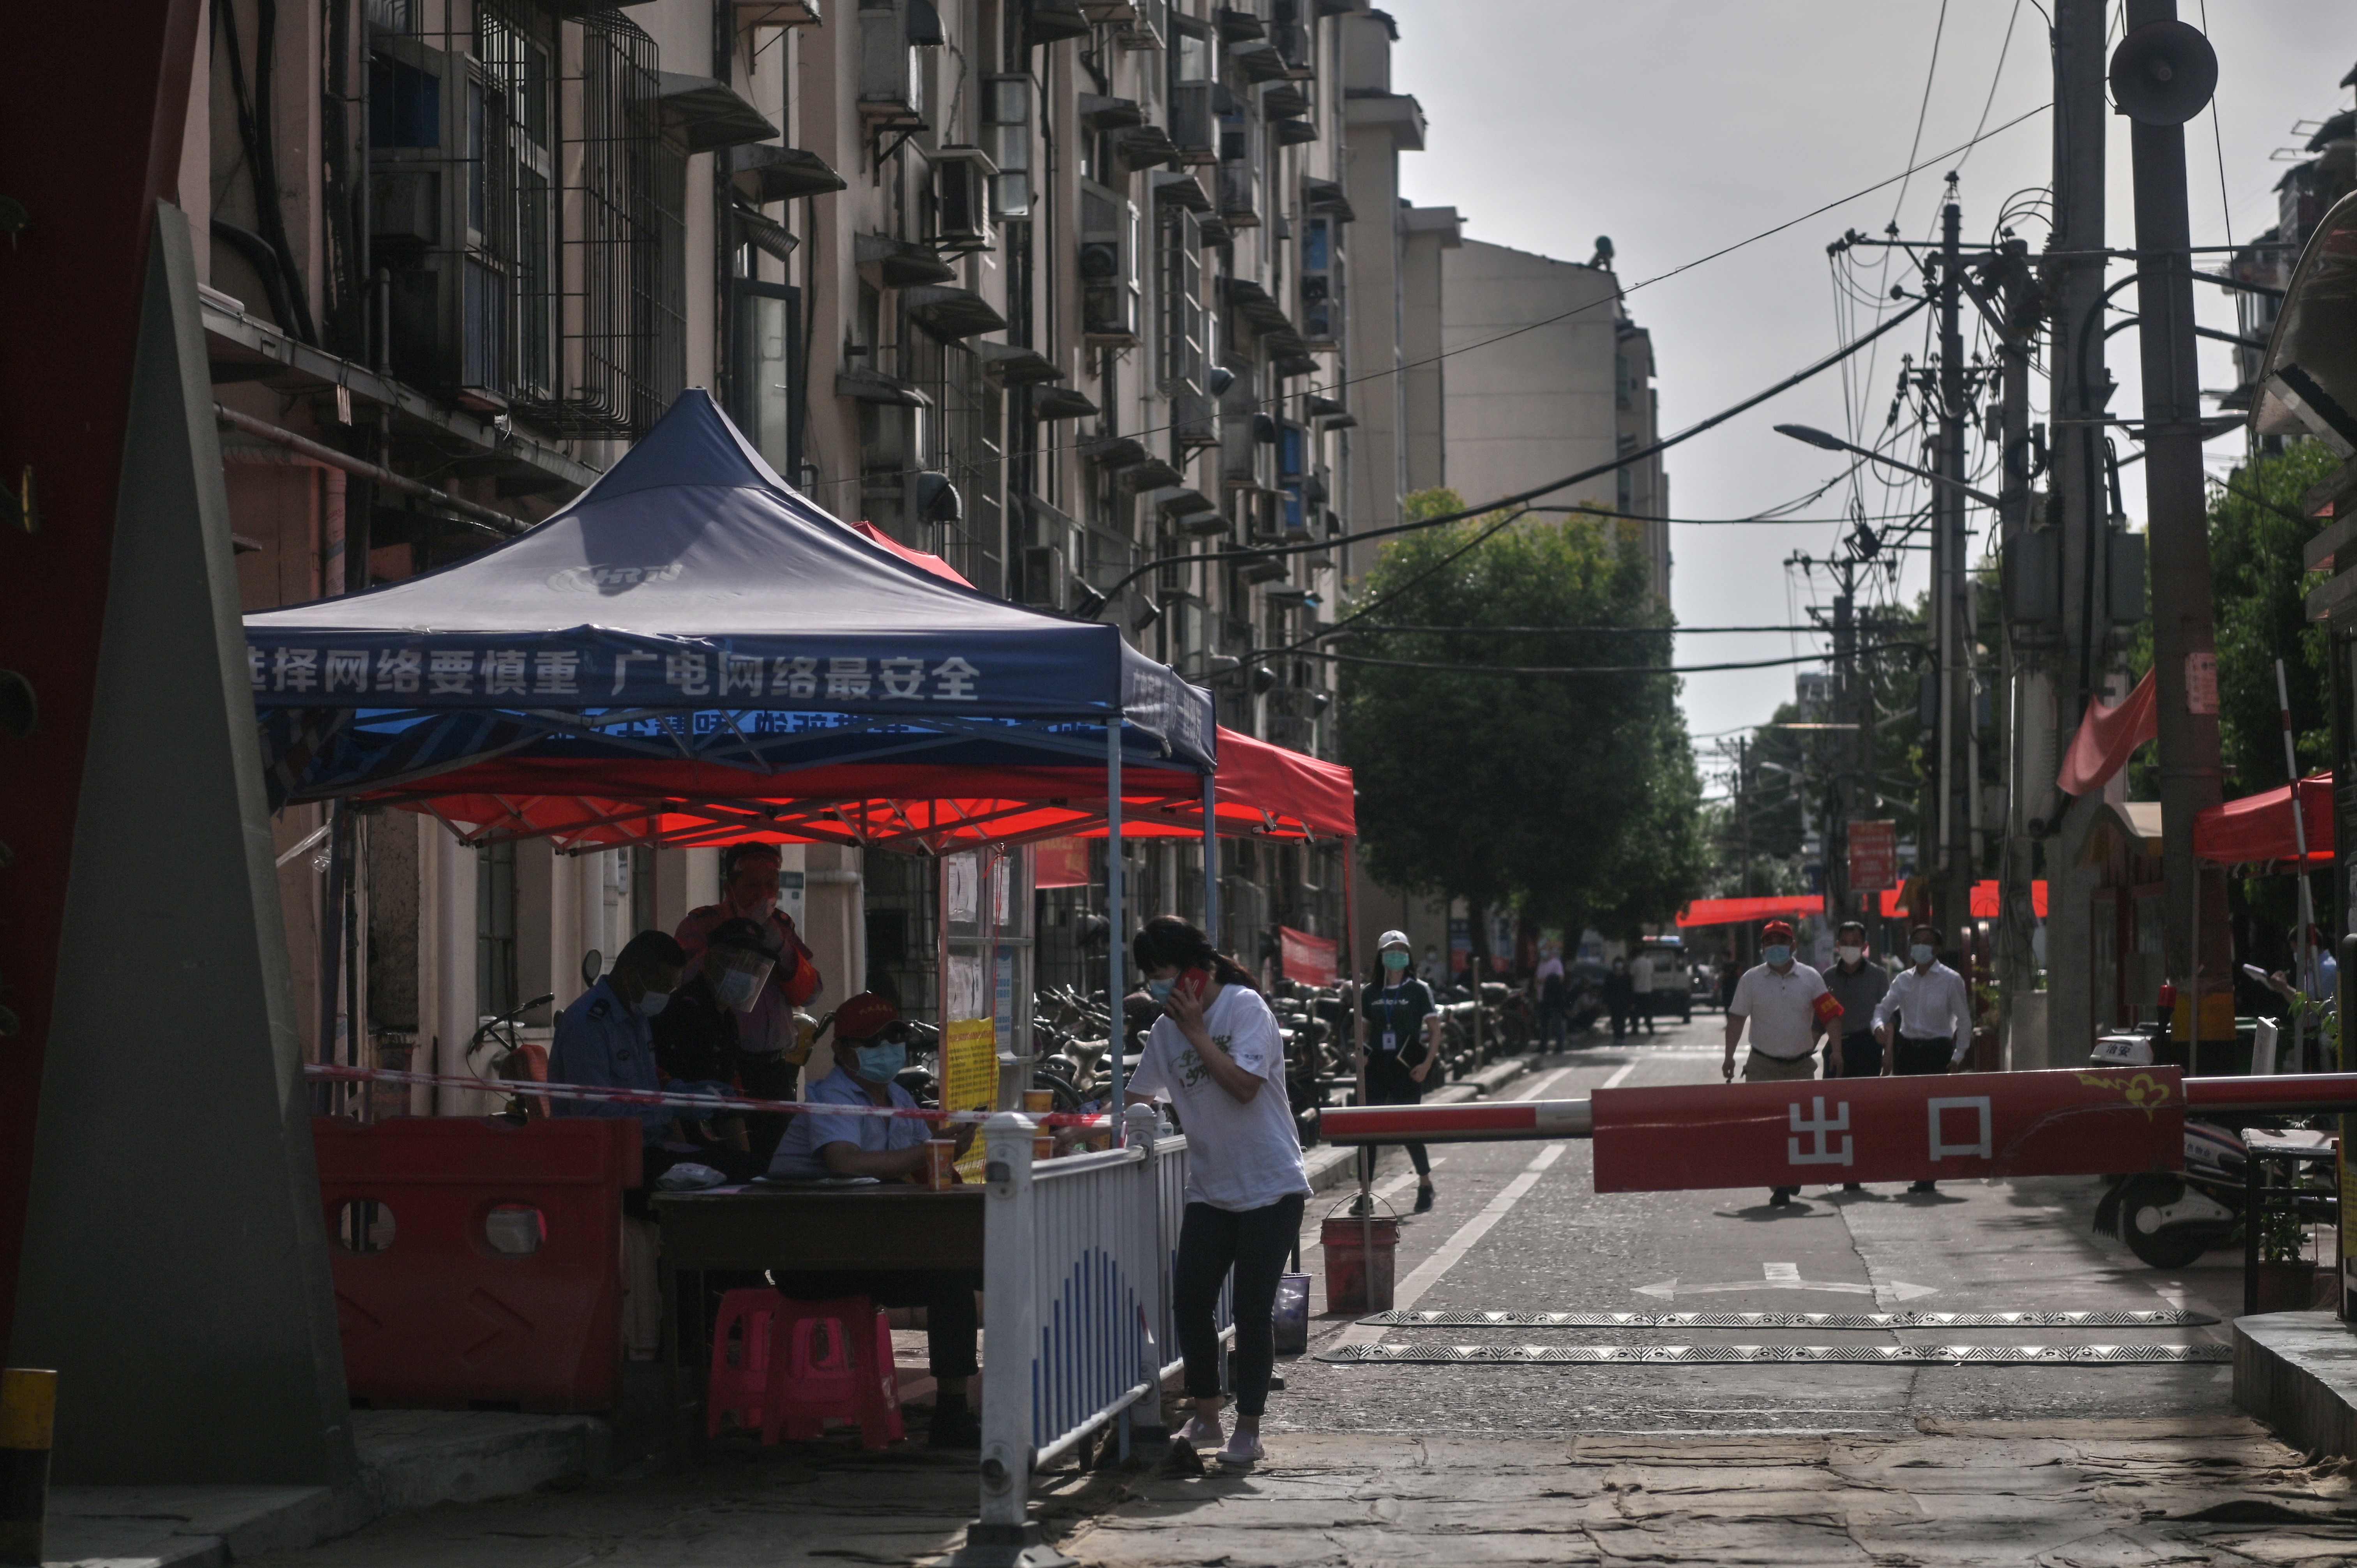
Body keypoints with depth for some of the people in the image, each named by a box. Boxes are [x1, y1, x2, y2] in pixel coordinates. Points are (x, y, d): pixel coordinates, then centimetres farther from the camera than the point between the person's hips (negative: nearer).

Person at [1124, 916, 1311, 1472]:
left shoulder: (1245, 1009, -10)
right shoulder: (1164, 1030, 8)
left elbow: (1244, 1085, -21)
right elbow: (1140, 1097, 15)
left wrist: (1196, 1032, -17)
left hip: (1271, 1186, -6)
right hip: (1210, 1190, 6)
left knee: (1252, 1311, -3)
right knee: (1189, 1303, -1)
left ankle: (1248, 1430, 7)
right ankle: (1205, 1417, 16)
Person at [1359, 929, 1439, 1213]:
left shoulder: (1419, 990, 0)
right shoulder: (1370, 994, 10)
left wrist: (1428, 1062, -12)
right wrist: (1362, 1056, 2)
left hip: (1406, 1067, -3)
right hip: (1378, 1066, 3)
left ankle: (1425, 1184, 19)